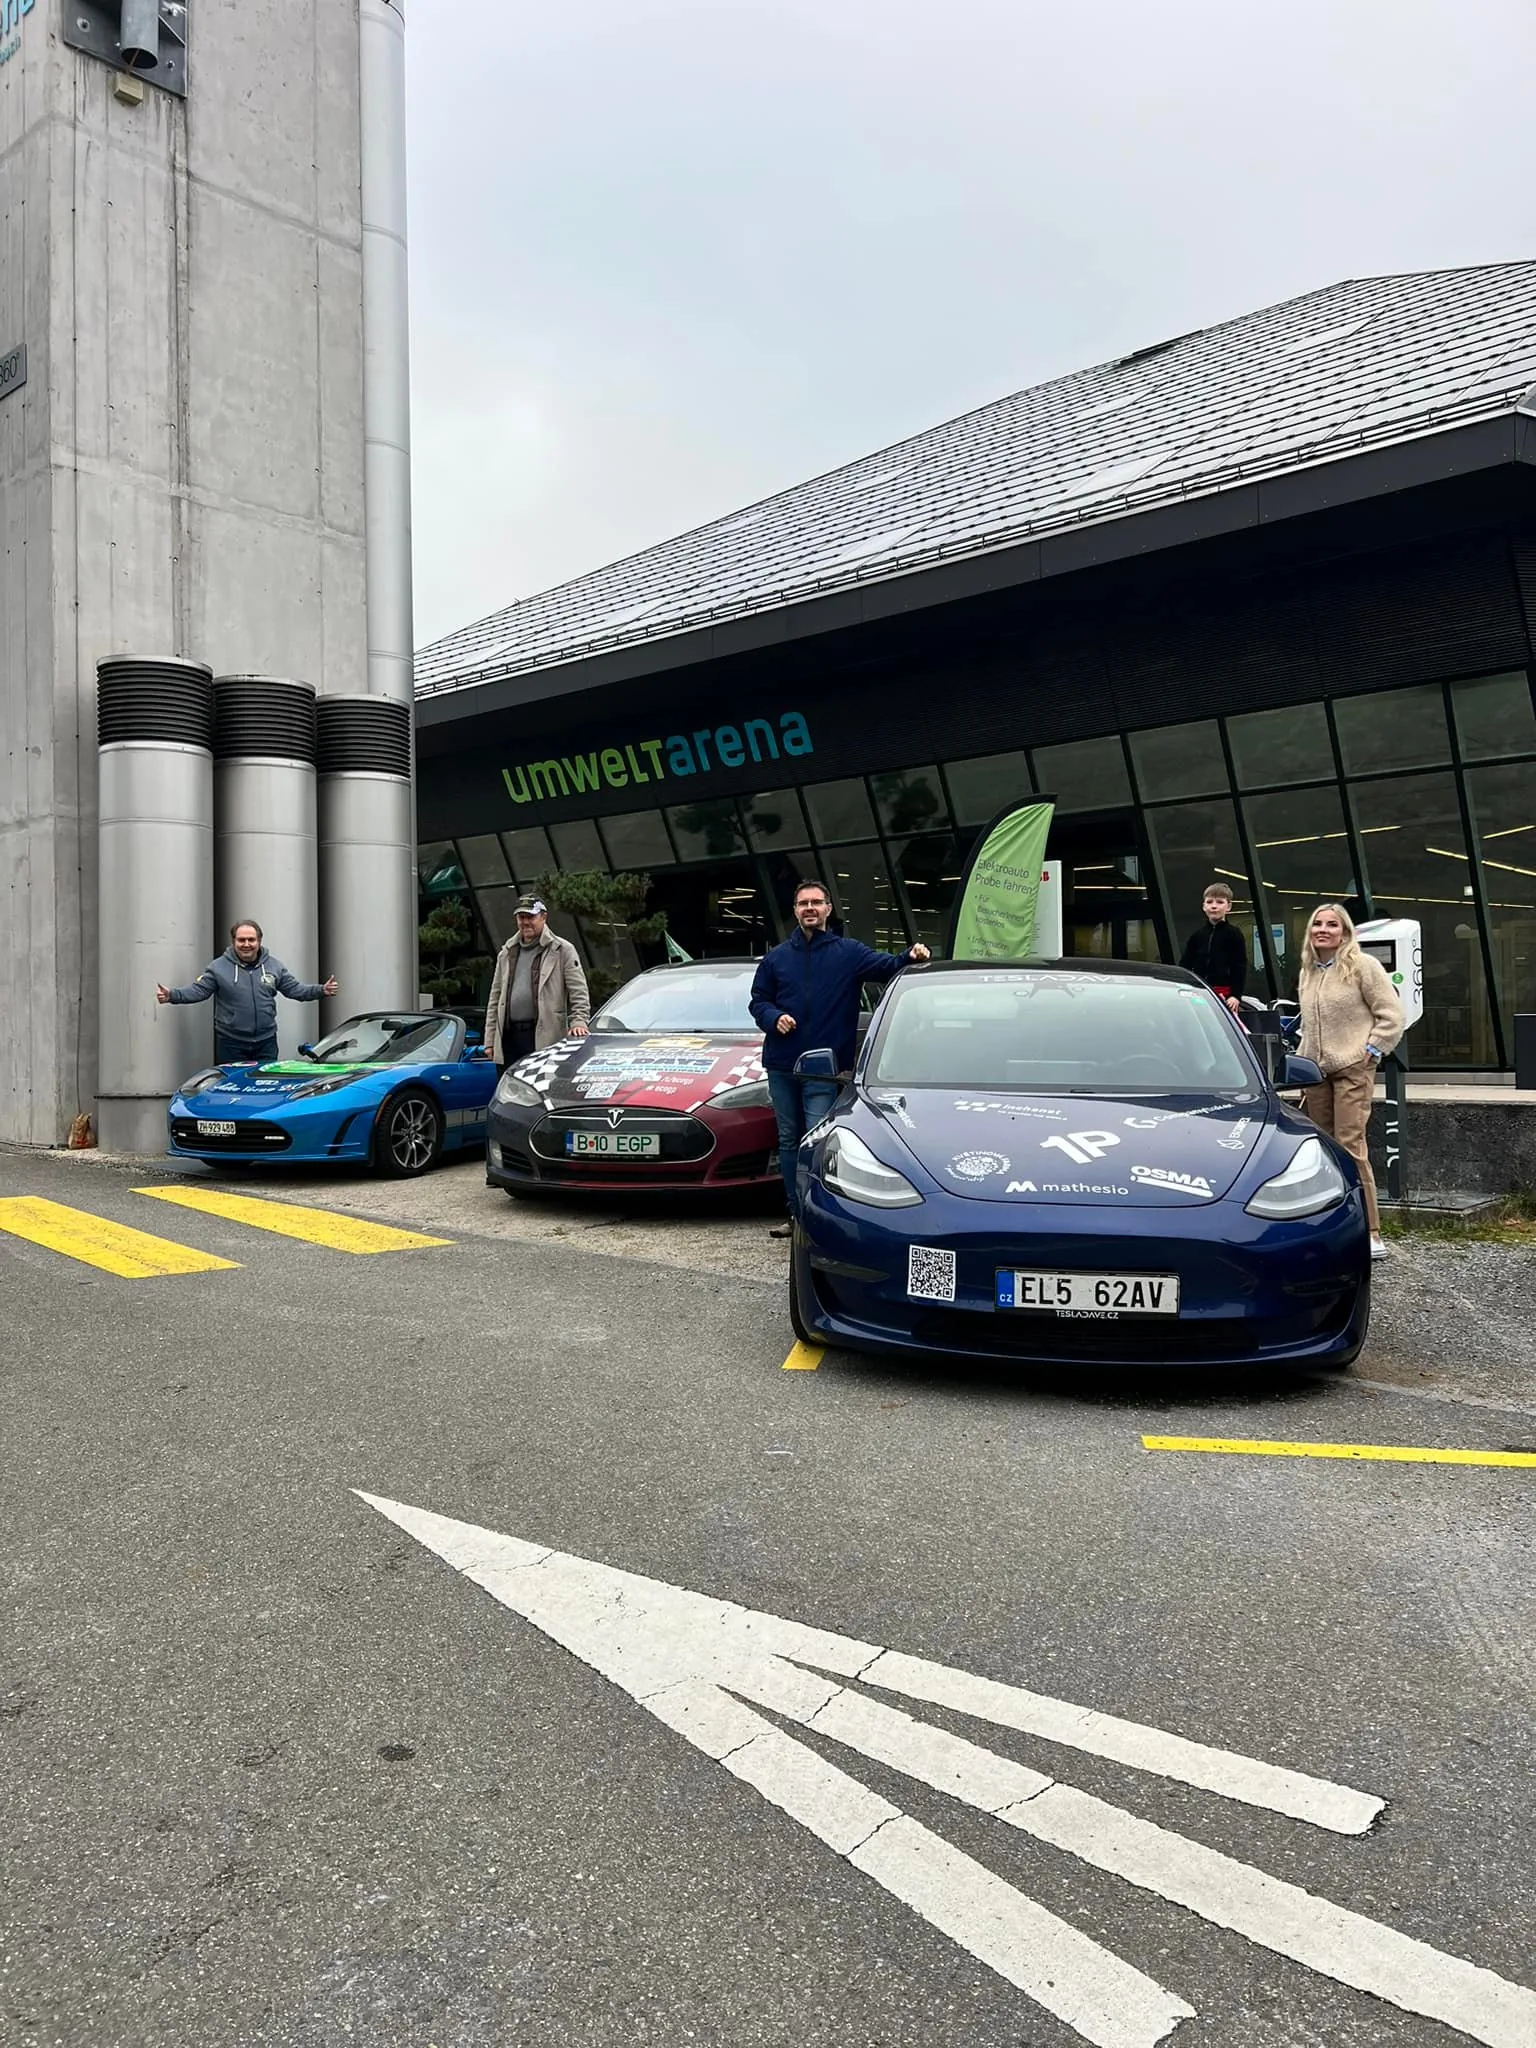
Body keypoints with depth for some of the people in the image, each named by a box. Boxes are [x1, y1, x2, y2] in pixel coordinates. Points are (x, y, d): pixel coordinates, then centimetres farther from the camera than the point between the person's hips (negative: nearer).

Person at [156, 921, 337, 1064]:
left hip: (266, 1042, 2)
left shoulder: (274, 966, 7)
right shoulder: (218, 967, -2)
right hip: (231, 1043, -2)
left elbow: (294, 989, 8)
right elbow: (198, 990, -4)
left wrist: (321, 990, -5)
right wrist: (172, 995, -20)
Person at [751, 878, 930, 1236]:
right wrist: (774, 1018, -7)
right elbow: (758, 1001, 14)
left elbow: (885, 965, -10)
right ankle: (796, 1213, 18)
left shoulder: (848, 952, 3)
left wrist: (910, 956, -30)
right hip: (781, 1064, 4)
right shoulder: (776, 957, 11)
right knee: (789, 1140, 10)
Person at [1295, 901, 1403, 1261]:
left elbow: (1392, 1015, -6)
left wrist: (1370, 1052, -11)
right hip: (1316, 1071, 7)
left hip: (1352, 1070, -7)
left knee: (1350, 1147, -13)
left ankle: (1370, 1234, -9)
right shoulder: (1307, 972, 16)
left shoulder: (1362, 965, -4)